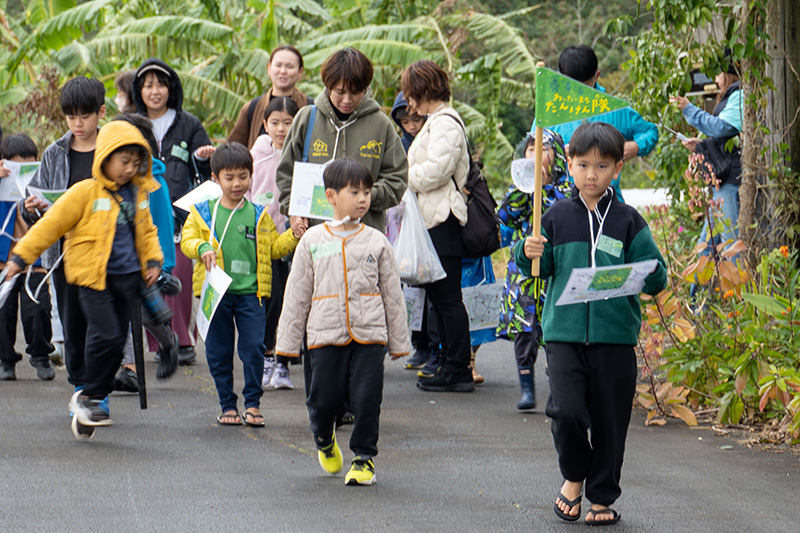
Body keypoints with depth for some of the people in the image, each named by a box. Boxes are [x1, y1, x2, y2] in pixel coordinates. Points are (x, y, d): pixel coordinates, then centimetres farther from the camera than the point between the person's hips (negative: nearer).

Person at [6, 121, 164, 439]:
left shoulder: (137, 195, 10)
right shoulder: (84, 193, -9)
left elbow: (147, 231, 25)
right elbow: (51, 225, -5)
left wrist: (153, 261, 10)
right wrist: (21, 257, -5)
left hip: (127, 276, 6)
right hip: (92, 276, -6)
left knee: (117, 341, 5)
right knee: (106, 335, -17)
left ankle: (89, 400, 16)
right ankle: (89, 396, 0)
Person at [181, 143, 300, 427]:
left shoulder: (259, 215, 9)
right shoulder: (202, 212, 6)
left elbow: (274, 248, 12)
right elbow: (187, 240, 3)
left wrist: (293, 235, -4)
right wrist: (202, 248, -16)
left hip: (251, 291, 0)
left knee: (254, 348, -6)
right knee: (219, 350, 5)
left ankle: (252, 403, 6)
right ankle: (227, 405, 15)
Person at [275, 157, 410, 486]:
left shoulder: (376, 242, 6)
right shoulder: (313, 241, 5)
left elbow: (392, 295, 11)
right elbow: (296, 295, 8)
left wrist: (399, 342, 11)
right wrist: (288, 342, 7)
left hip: (370, 336, 0)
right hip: (326, 335, 0)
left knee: (366, 400, -4)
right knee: (324, 399, 3)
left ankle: (364, 457, 12)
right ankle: (324, 440, 34)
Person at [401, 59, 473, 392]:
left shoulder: (445, 123, -13)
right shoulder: (436, 121, 20)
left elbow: (435, 171, -19)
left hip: (442, 220, -11)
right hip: (433, 218, 11)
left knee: (447, 296, -8)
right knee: (438, 295, 12)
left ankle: (458, 370, -6)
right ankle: (451, 366, 16)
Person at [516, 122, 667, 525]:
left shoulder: (628, 222, 3)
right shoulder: (557, 218, 7)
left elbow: (654, 279, 4)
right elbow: (542, 269, 13)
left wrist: (652, 276, -18)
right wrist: (529, 255, -8)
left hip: (615, 335, 0)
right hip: (564, 331, 0)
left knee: (609, 421, 4)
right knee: (566, 411, -14)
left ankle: (602, 497, 20)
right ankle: (574, 476, 13)